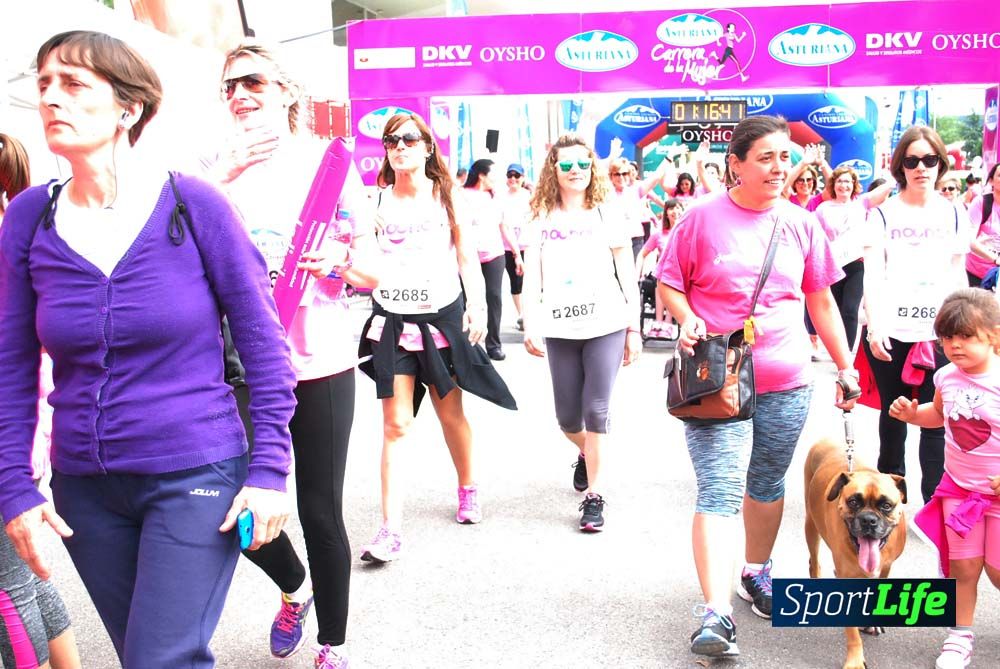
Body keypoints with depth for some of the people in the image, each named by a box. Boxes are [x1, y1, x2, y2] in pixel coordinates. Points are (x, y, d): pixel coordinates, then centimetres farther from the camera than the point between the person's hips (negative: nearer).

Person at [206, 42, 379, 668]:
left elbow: (372, 273, 4)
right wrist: (224, 172, -17)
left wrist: (341, 262, -18)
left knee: (321, 514, 5)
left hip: (322, 365, -1)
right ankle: (295, 588, 32)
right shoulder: (217, 171, 6)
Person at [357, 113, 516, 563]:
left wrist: (477, 306, -7)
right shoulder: (376, 202, 4)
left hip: (442, 317, 0)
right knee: (395, 424, -4)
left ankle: (468, 490, 37)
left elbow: (467, 258, 4)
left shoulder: (447, 198, 5)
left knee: (451, 414, 12)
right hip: (393, 321, 0)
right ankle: (391, 528, -2)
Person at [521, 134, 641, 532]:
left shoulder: (608, 214, 4)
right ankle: (585, 454, 43)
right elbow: (532, 277, 6)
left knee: (596, 410, -5)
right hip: (560, 329, 2)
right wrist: (530, 327, -2)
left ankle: (594, 496, 7)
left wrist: (634, 328, 2)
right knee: (567, 417, 8)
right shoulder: (542, 218, 7)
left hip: (605, 325, -2)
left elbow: (627, 275, 4)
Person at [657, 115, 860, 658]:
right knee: (720, 491, -10)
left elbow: (822, 302, 14)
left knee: (767, 484, 16)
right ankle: (715, 614, -9)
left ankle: (756, 574, 38)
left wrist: (845, 367, 13)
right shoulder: (703, 218, -3)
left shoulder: (802, 224, 7)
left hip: (786, 381, 4)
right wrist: (687, 318, -17)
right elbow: (667, 284, 3)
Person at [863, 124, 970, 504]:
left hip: (939, 333, 1)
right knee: (893, 413, 12)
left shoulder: (953, 214, 8)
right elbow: (872, 273, -3)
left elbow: (958, 275, 11)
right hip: (889, 331, -1)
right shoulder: (883, 213, 3)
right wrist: (874, 325, -13)